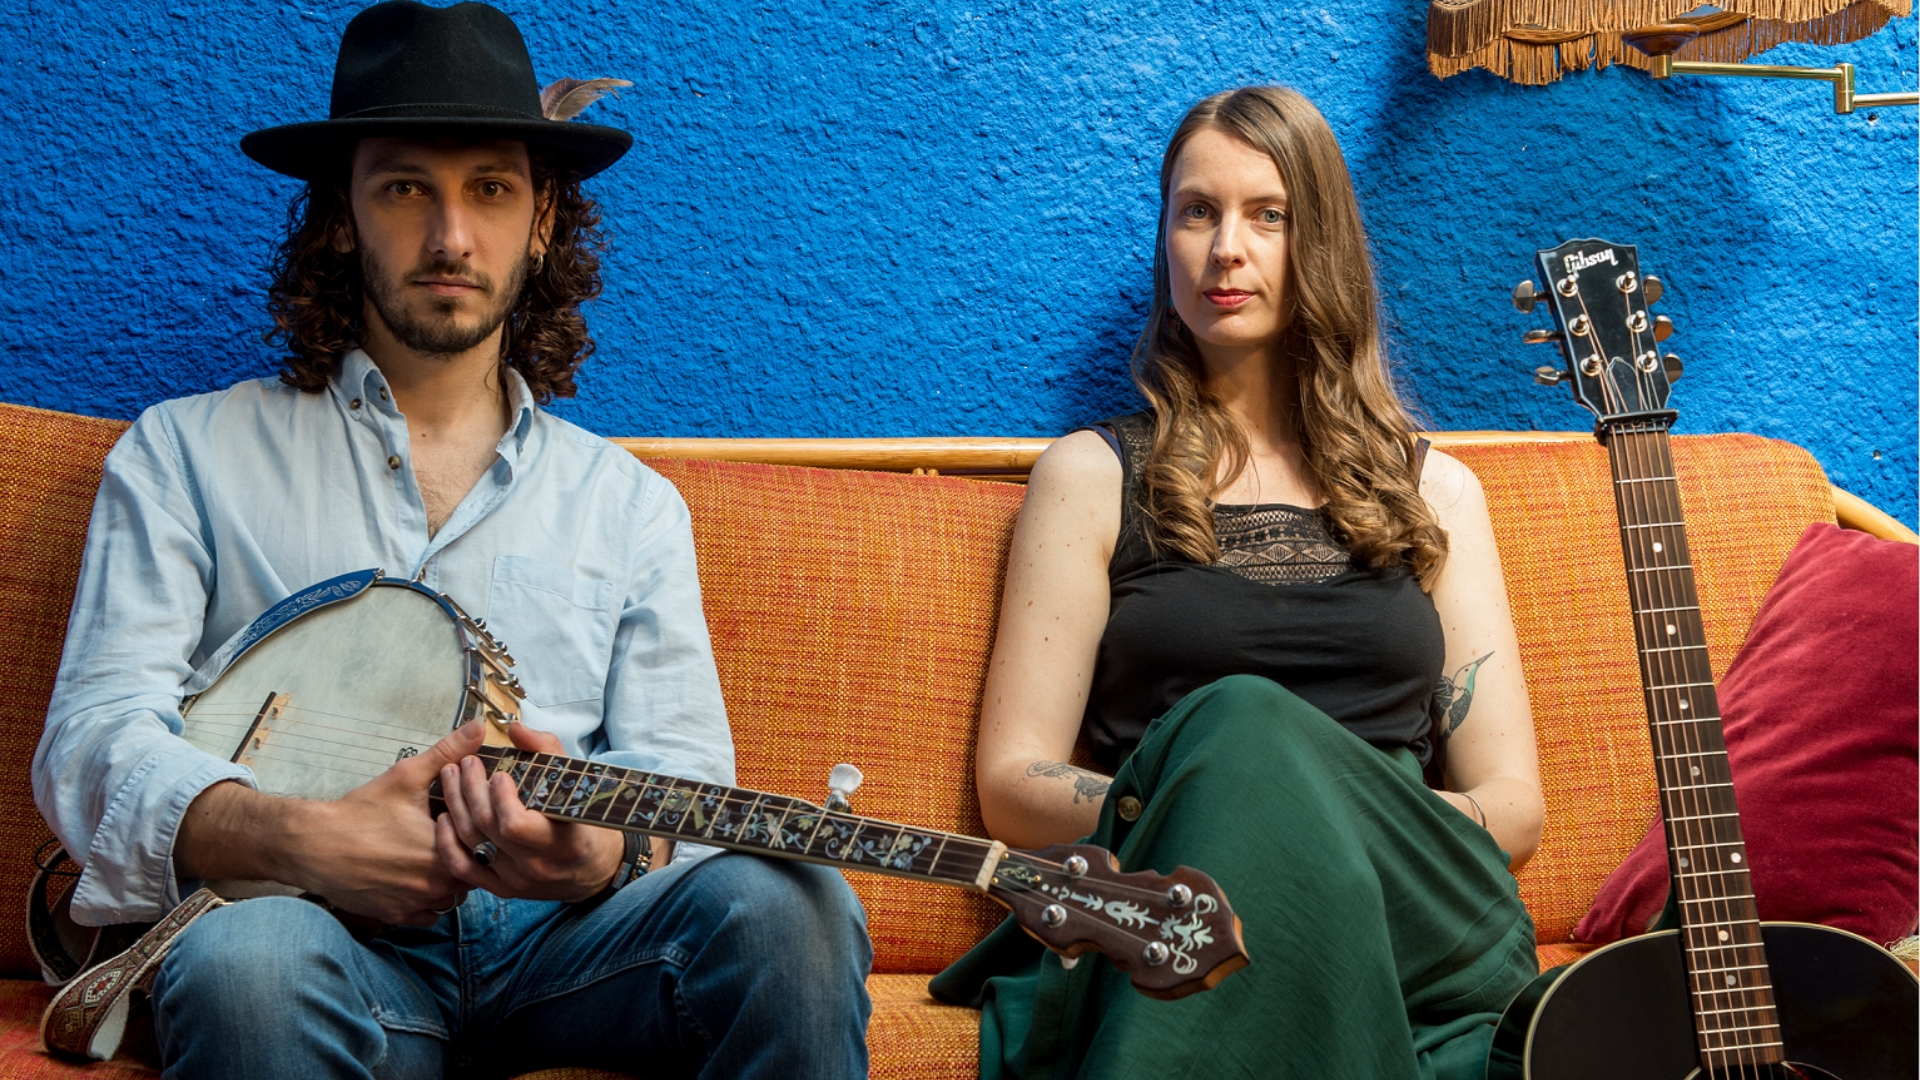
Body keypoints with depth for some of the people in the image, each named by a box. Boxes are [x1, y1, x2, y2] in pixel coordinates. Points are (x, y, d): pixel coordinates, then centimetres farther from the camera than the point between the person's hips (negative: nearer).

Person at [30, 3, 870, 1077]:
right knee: (249, 962, -38)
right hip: (311, 916, -2)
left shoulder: (633, 503, 18)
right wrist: (301, 839, -20)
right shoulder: (188, 453, 13)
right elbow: (94, 742, 2)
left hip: (560, 935, 2)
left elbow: (685, 782, 9)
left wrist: (602, 852, -18)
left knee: (787, 904, -30)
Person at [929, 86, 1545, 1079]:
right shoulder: (1091, 475, 16)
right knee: (1237, 731, -35)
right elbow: (1013, 786, 6)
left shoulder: (1432, 491, 21)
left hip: (1408, 919, 1)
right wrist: (1198, 824, -14)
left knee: (1244, 728, -33)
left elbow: (1511, 805, 12)